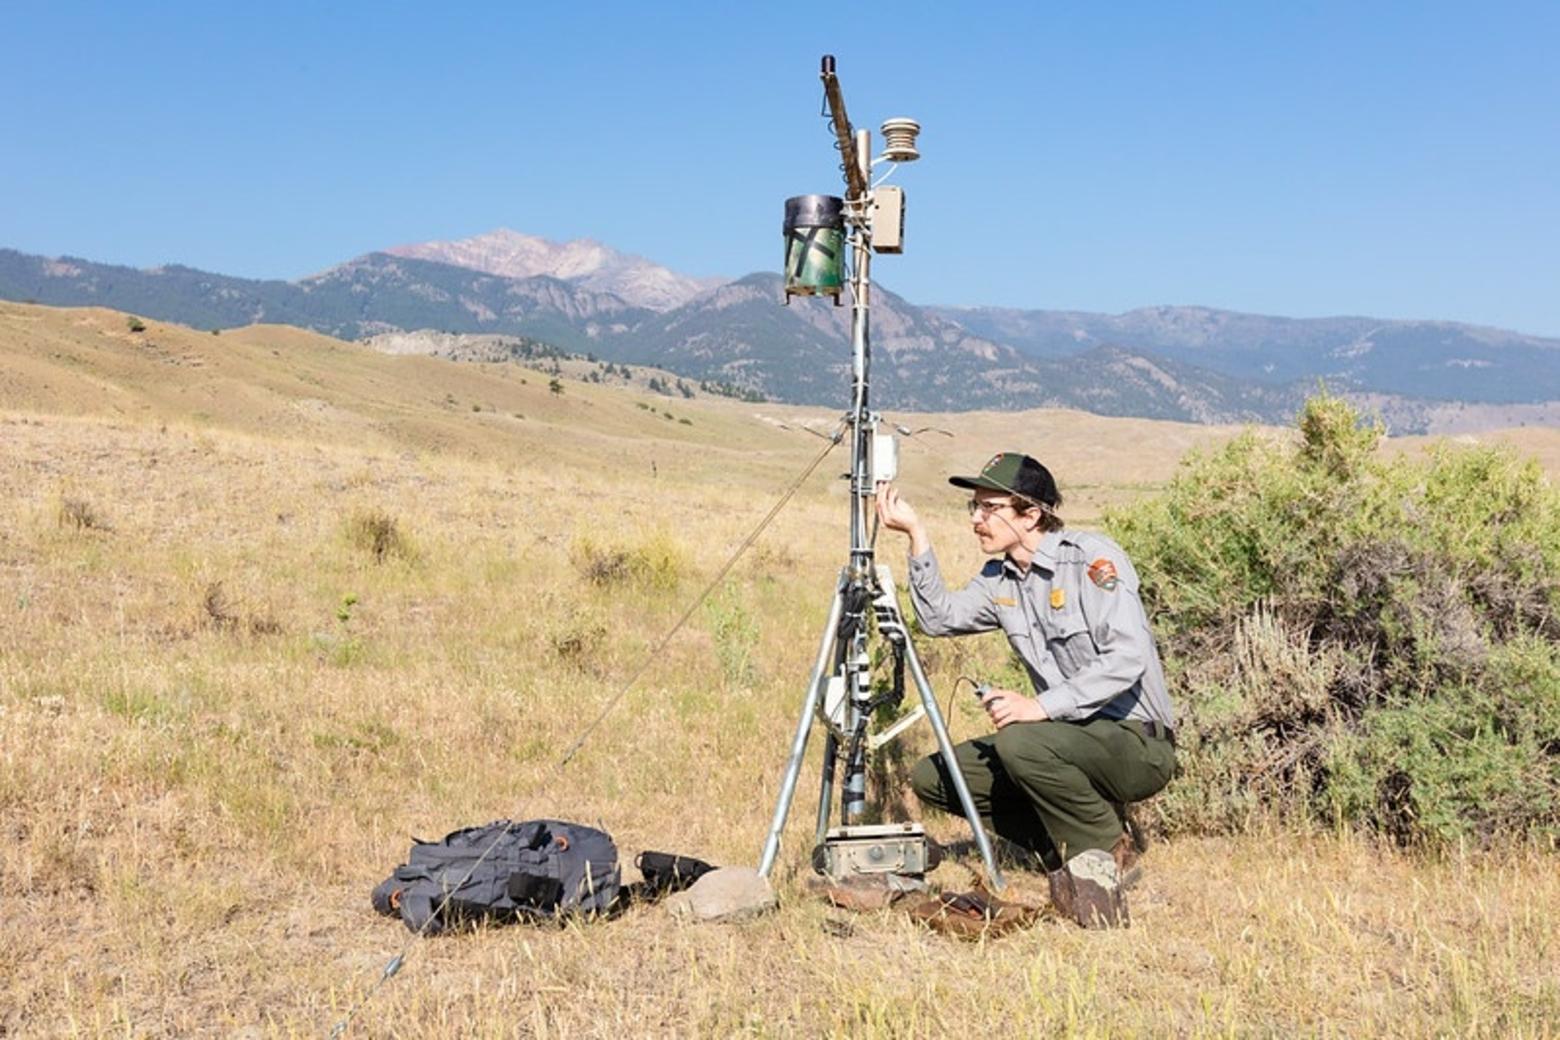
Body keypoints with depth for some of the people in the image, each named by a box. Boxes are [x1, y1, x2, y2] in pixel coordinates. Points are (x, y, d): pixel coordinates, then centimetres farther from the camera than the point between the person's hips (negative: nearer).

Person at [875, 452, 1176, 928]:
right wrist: (917, 536, -6)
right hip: (1071, 737, 8)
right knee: (933, 776, -3)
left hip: (1138, 743, -8)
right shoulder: (1000, 579, 8)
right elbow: (940, 617, 1)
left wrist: (1041, 706, -30)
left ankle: (1101, 851, -9)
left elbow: (1128, 657, -25)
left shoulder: (1090, 557, -16)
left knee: (1020, 744, -35)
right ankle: (1068, 850, 5)